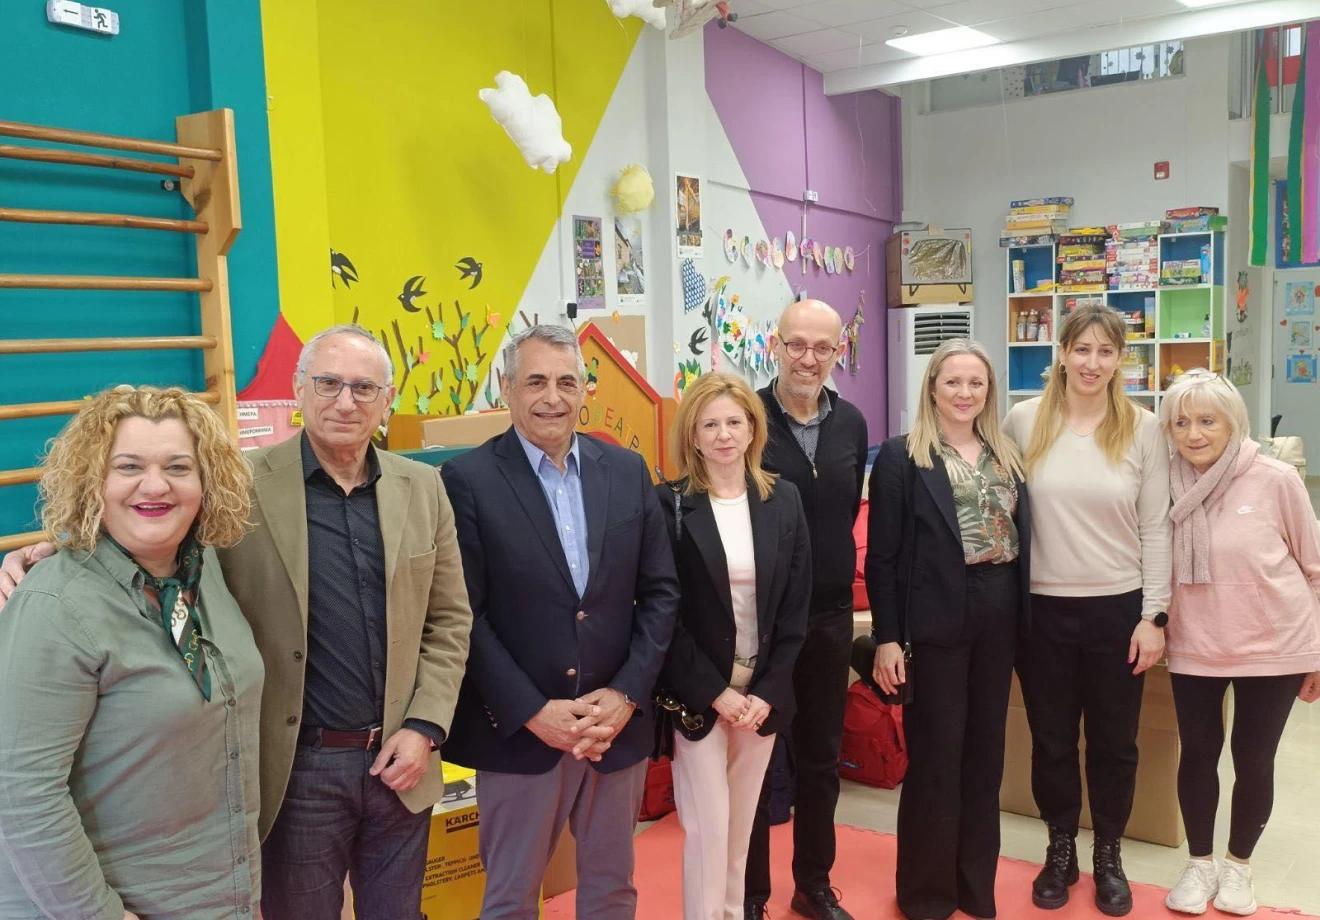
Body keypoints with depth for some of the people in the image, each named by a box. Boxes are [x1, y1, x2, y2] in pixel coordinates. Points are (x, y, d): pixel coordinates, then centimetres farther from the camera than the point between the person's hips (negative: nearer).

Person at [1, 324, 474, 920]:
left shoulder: (423, 489, 1)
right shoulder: (242, 487, -9)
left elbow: (449, 620, 4)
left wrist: (424, 727, -5)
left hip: (399, 762, 3)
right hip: (299, 768, -3)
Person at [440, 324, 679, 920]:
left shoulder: (627, 471, 3)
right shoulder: (468, 480, -8)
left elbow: (660, 591, 4)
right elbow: (464, 614, -10)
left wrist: (626, 694, -6)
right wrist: (532, 712, -14)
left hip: (618, 724, 4)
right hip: (519, 732, -3)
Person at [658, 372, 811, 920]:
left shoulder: (783, 501, 2)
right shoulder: (669, 504, -9)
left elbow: (795, 608, 2)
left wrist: (767, 691, -6)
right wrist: (715, 692, -12)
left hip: (762, 693, 3)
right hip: (696, 695, -3)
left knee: (742, 823, 15)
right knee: (707, 828, -1)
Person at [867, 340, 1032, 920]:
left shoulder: (1008, 456, 11)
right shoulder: (901, 457, -5)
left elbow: (1022, 535, 12)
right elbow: (882, 556, -8)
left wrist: (1021, 616, 5)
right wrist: (887, 637, -12)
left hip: (999, 616, 5)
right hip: (935, 618, -5)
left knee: (985, 755, 13)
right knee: (935, 759, 3)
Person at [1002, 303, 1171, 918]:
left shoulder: (1143, 428, -3)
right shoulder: (1025, 420, -3)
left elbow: (1155, 528, -1)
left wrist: (1153, 615, -4)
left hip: (1118, 607, 0)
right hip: (1043, 607, 0)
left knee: (1114, 742, 14)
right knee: (1051, 740, 13)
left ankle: (1109, 855, 34)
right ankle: (1061, 849, 34)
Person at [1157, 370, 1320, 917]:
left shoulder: (1276, 480, -13)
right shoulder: (1166, 485, -6)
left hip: (1273, 648, -1)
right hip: (1194, 649, 2)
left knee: (1253, 761, 11)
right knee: (1197, 756, 10)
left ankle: (1238, 865, 33)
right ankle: (1200, 863, 31)